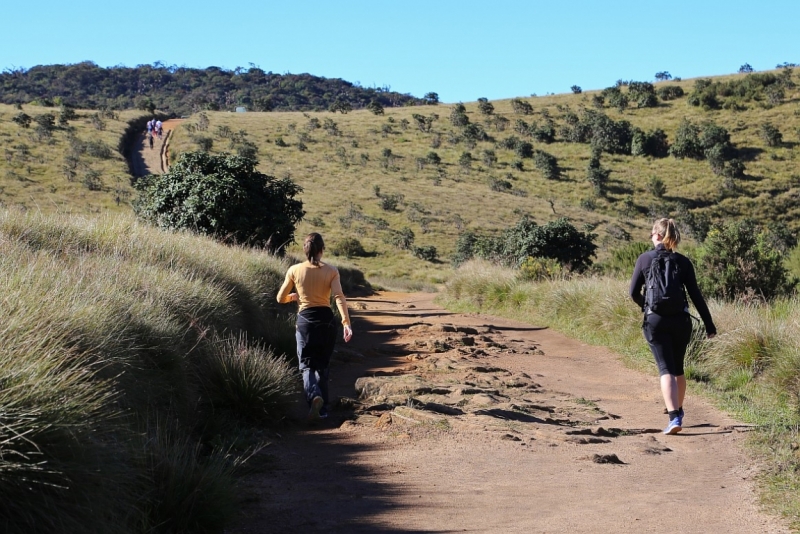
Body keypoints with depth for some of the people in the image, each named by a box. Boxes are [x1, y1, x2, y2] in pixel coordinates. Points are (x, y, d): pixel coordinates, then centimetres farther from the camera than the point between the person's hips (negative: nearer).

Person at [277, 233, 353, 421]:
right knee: (323, 365, 16)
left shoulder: (294, 270, -1)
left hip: (305, 320, -1)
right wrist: (346, 322, -18)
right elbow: (339, 297, -15)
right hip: (327, 319, 1)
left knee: (307, 365, 3)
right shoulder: (331, 271, -2)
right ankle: (323, 407, 17)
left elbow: (281, 298, 7)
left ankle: (314, 396, -26)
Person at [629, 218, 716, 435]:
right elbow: (696, 295, 0)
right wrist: (709, 325, 4)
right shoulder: (683, 262, 1)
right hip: (680, 320, 2)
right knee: (678, 368, 20)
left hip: (655, 321, -2)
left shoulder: (645, 259, -1)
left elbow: (634, 293, 3)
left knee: (666, 369, -5)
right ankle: (678, 411, 36)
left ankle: (674, 418, -20)